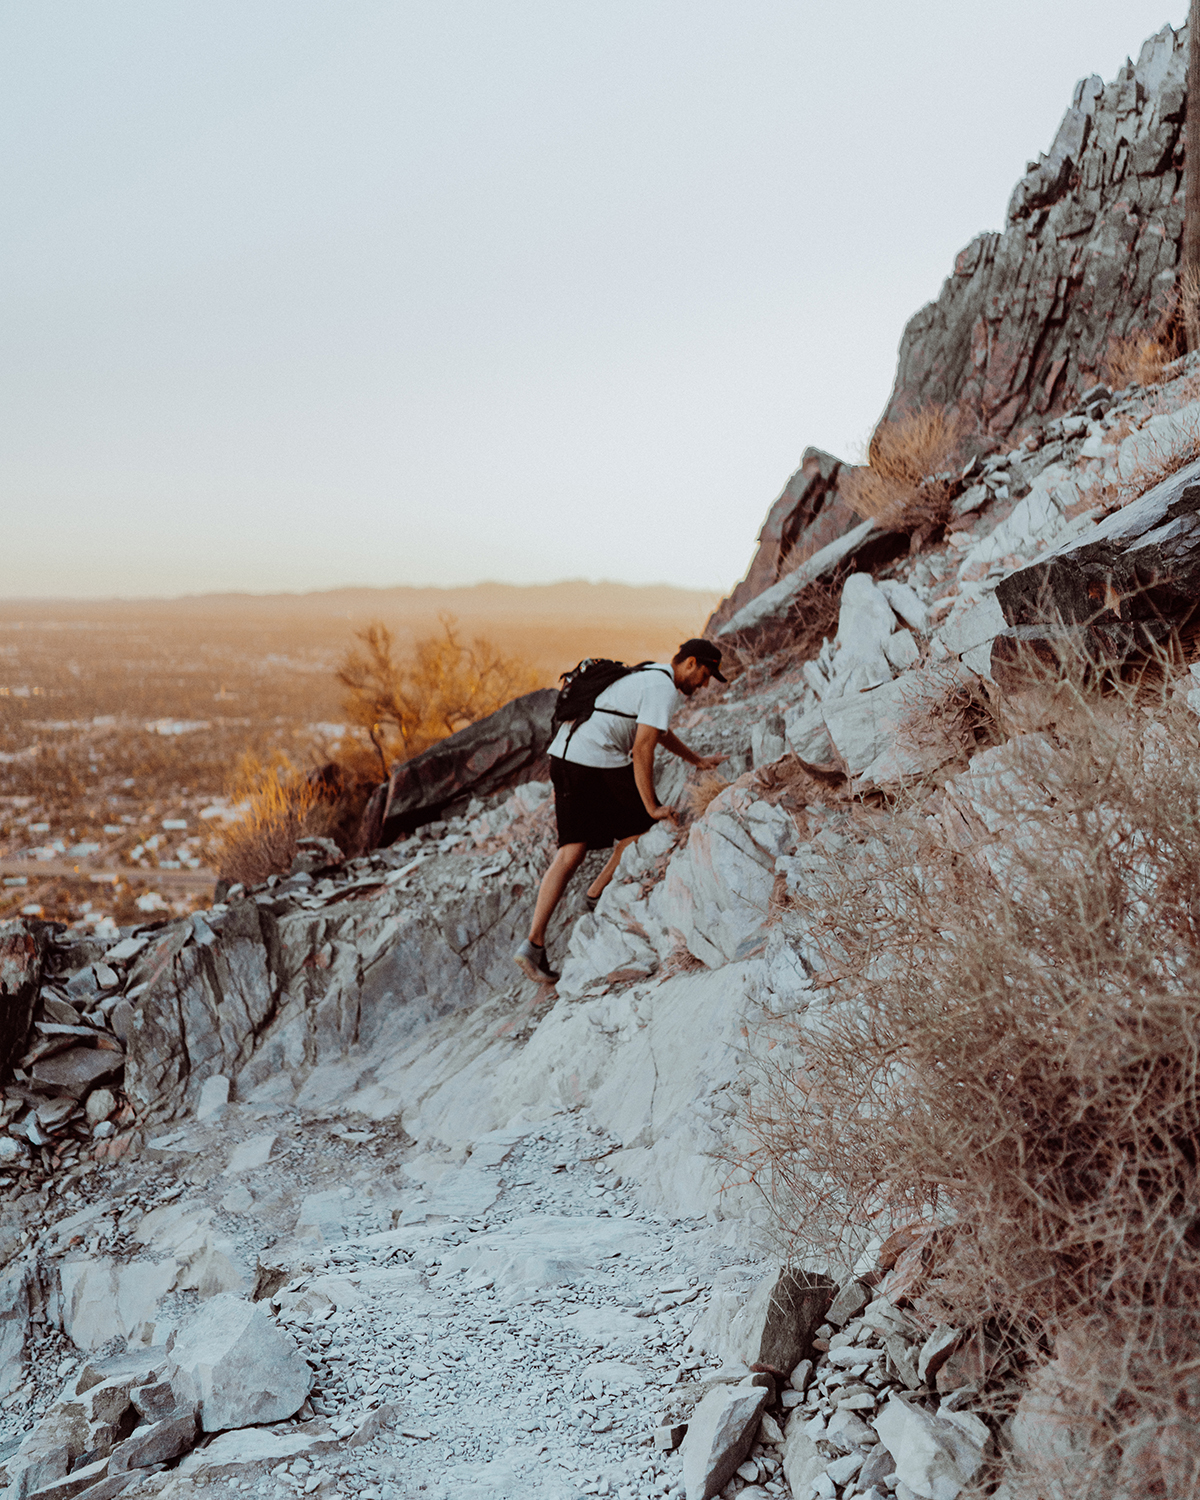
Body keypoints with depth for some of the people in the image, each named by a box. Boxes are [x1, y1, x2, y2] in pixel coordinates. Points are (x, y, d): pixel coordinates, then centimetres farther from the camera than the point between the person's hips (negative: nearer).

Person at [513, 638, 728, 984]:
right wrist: (652, 807, -10)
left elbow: (658, 731, 43)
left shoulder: (649, 676, 25)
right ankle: (599, 892, 20)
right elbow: (642, 749, -15)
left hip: (564, 755, 9)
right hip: (595, 759, -9)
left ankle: (533, 944, -3)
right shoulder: (664, 688, -7)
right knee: (643, 823, 10)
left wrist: (697, 760, 50)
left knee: (571, 851, 4)